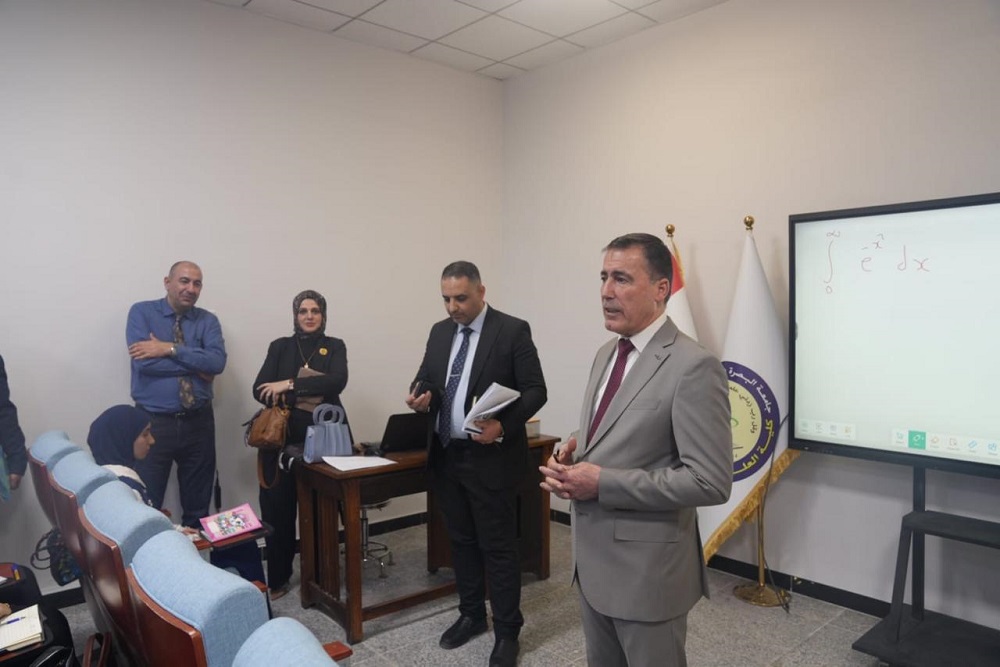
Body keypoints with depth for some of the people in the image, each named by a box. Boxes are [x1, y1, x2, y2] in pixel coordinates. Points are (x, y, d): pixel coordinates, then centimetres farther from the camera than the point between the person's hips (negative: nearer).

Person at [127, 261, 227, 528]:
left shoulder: (208, 320, 6)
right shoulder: (142, 312, 0)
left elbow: (217, 361, -12)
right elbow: (143, 361, -16)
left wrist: (170, 349, -18)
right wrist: (195, 365, -11)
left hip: (199, 422, 3)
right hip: (153, 423, -3)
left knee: (198, 508, 14)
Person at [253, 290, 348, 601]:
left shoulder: (335, 346, 9)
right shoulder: (280, 347, 12)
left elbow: (338, 381, -11)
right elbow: (260, 390, -1)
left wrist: (290, 385, -16)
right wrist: (307, 393, -14)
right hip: (282, 438, 1)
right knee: (278, 510, 1)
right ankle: (277, 579, 17)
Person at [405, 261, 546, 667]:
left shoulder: (513, 331, -9)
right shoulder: (440, 332, 9)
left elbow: (535, 391, -11)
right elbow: (425, 378, 15)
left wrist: (503, 426, -26)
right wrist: (420, 394, -9)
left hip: (490, 458, -6)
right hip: (445, 456, 6)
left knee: (498, 546, 4)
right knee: (461, 540, 18)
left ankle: (507, 631, 21)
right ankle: (471, 615, 36)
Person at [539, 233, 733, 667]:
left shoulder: (693, 367, -20)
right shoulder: (606, 354, 7)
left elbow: (711, 481, -22)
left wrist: (602, 482, -23)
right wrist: (576, 452, -4)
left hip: (647, 568, -7)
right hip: (592, 557, 8)